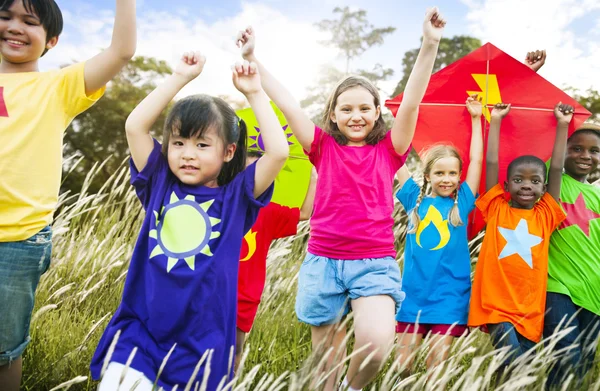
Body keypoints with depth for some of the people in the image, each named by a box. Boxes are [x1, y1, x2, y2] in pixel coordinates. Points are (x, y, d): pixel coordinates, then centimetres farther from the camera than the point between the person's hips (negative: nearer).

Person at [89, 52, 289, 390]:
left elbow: (279, 152, -14)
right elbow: (135, 126, -3)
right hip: (140, 329, 2)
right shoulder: (160, 184, 3)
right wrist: (180, 78, -2)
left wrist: (255, 93, -7)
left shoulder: (235, 197, -3)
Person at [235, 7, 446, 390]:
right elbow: (286, 102, 1)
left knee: (376, 342, -22)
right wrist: (253, 57, -3)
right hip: (323, 261, 1)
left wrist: (430, 45, -18)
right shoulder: (324, 148, 6)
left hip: (375, 263, -1)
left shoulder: (388, 151, 4)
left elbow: (412, 102, -8)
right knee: (326, 360, 9)